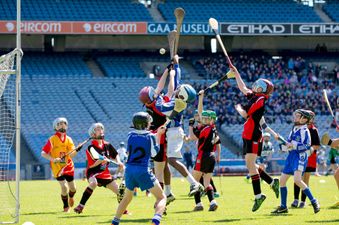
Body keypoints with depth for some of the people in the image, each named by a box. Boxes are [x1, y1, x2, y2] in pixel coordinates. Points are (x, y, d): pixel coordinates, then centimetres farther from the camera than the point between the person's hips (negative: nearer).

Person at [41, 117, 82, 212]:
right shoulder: (52, 139, -8)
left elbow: (71, 155, -5)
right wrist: (53, 159, -24)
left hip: (68, 167, 4)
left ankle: (71, 197, 46)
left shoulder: (68, 139, 4)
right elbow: (43, 153, -10)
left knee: (73, 188, 9)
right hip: (57, 167, -4)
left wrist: (76, 150, -25)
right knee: (64, 187, -15)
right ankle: (66, 206, 8)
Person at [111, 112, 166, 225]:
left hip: (129, 169, 5)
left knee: (127, 197, 27)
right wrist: (158, 135, 19)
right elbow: (154, 153, 10)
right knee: (161, 198, 0)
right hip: (143, 170, -5)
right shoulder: (151, 136, -4)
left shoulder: (130, 135, 6)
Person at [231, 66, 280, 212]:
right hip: (248, 136, 9)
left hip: (253, 137, -9)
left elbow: (244, 114, -18)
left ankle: (258, 195, -14)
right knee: (250, 165, 13)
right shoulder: (255, 96, 13)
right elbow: (243, 88, 29)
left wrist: (238, 108, 2)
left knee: (250, 164, -13)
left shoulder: (260, 99, -12)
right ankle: (272, 182, 20)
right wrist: (236, 74, 30)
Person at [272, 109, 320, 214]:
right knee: (282, 180, 8)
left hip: (300, 156, -9)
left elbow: (307, 146, -18)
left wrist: (294, 145, -23)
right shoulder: (294, 129, 15)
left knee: (297, 180, -25)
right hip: (291, 156, 9)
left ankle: (314, 201, -16)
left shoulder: (304, 131, -10)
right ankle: (283, 207, 18)